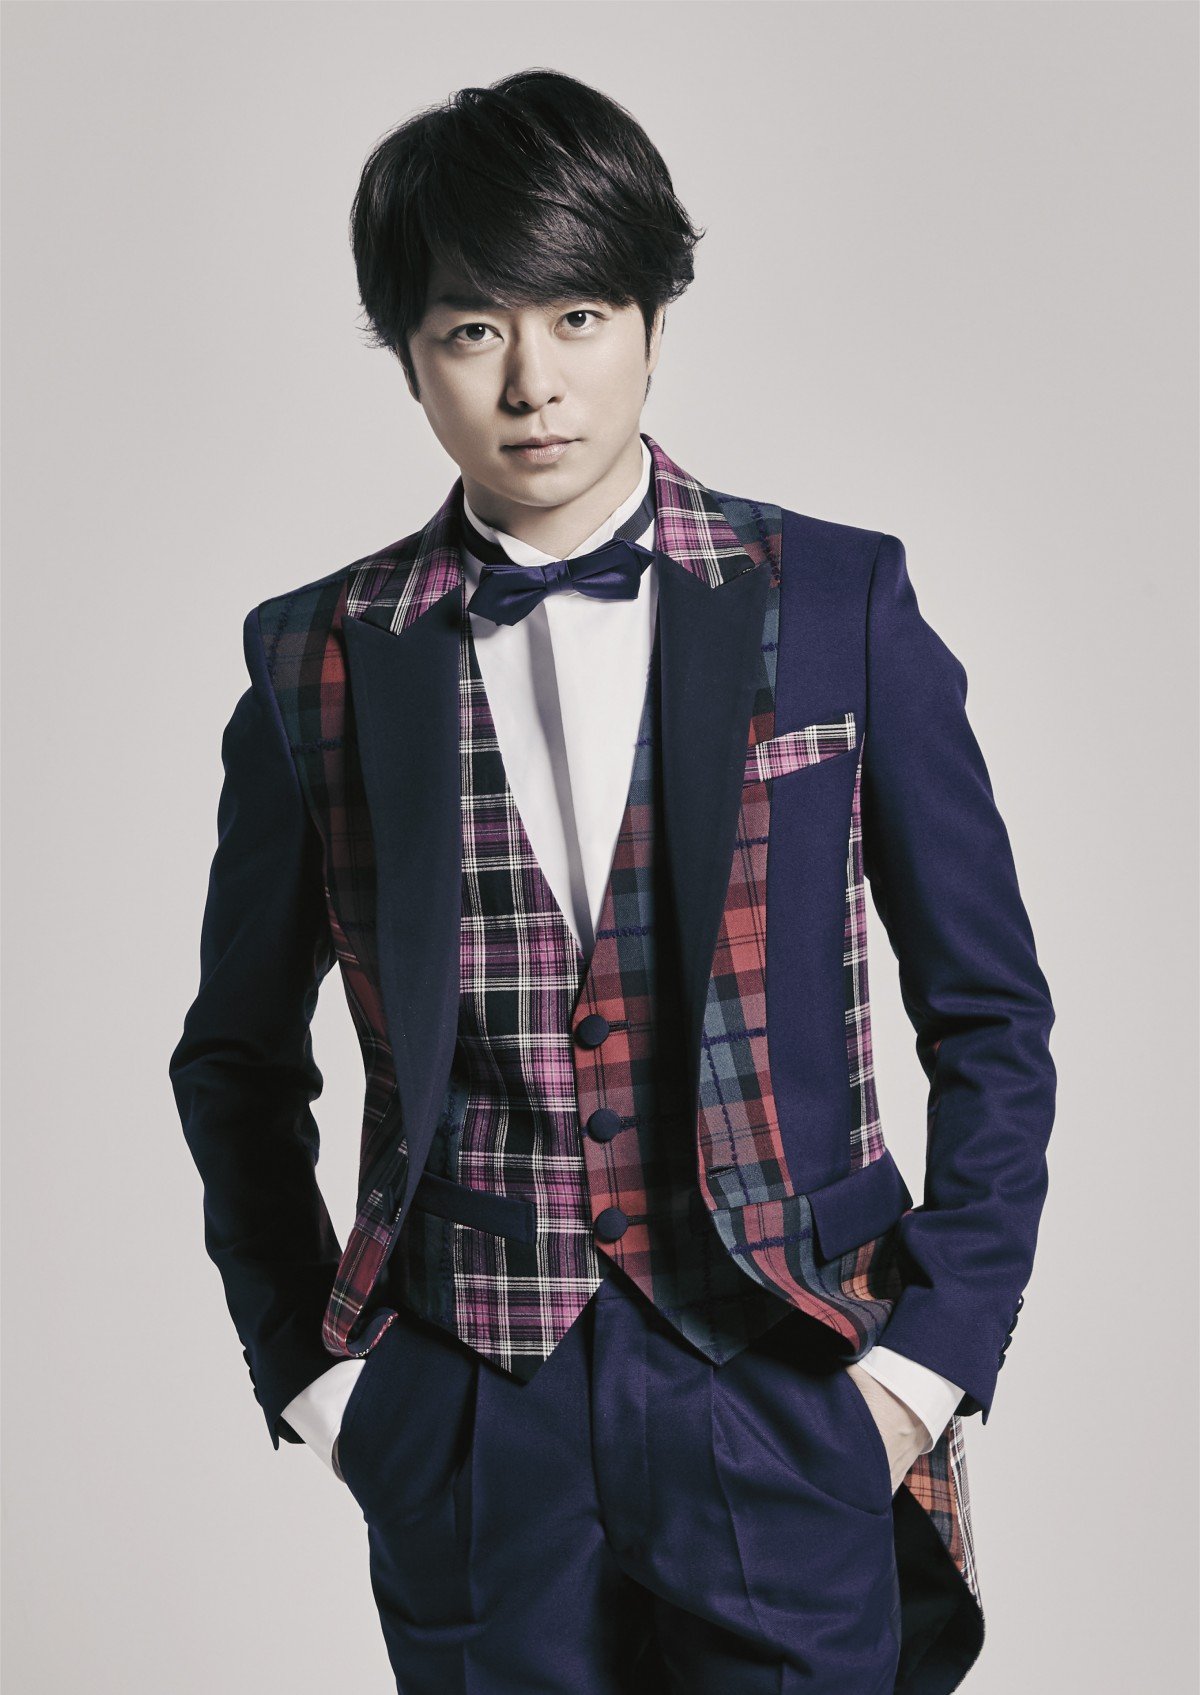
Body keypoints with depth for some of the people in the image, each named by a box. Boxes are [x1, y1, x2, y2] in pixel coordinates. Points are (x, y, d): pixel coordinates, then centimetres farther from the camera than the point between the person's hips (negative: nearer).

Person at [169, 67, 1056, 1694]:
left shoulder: (835, 603, 0)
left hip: (783, 1391, -1)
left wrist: (935, 1351, -3)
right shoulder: (320, 662, 2)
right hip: (466, 1423, 1)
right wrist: (306, 1370, 7)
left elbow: (989, 1013, 3)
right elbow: (239, 1059, 13)